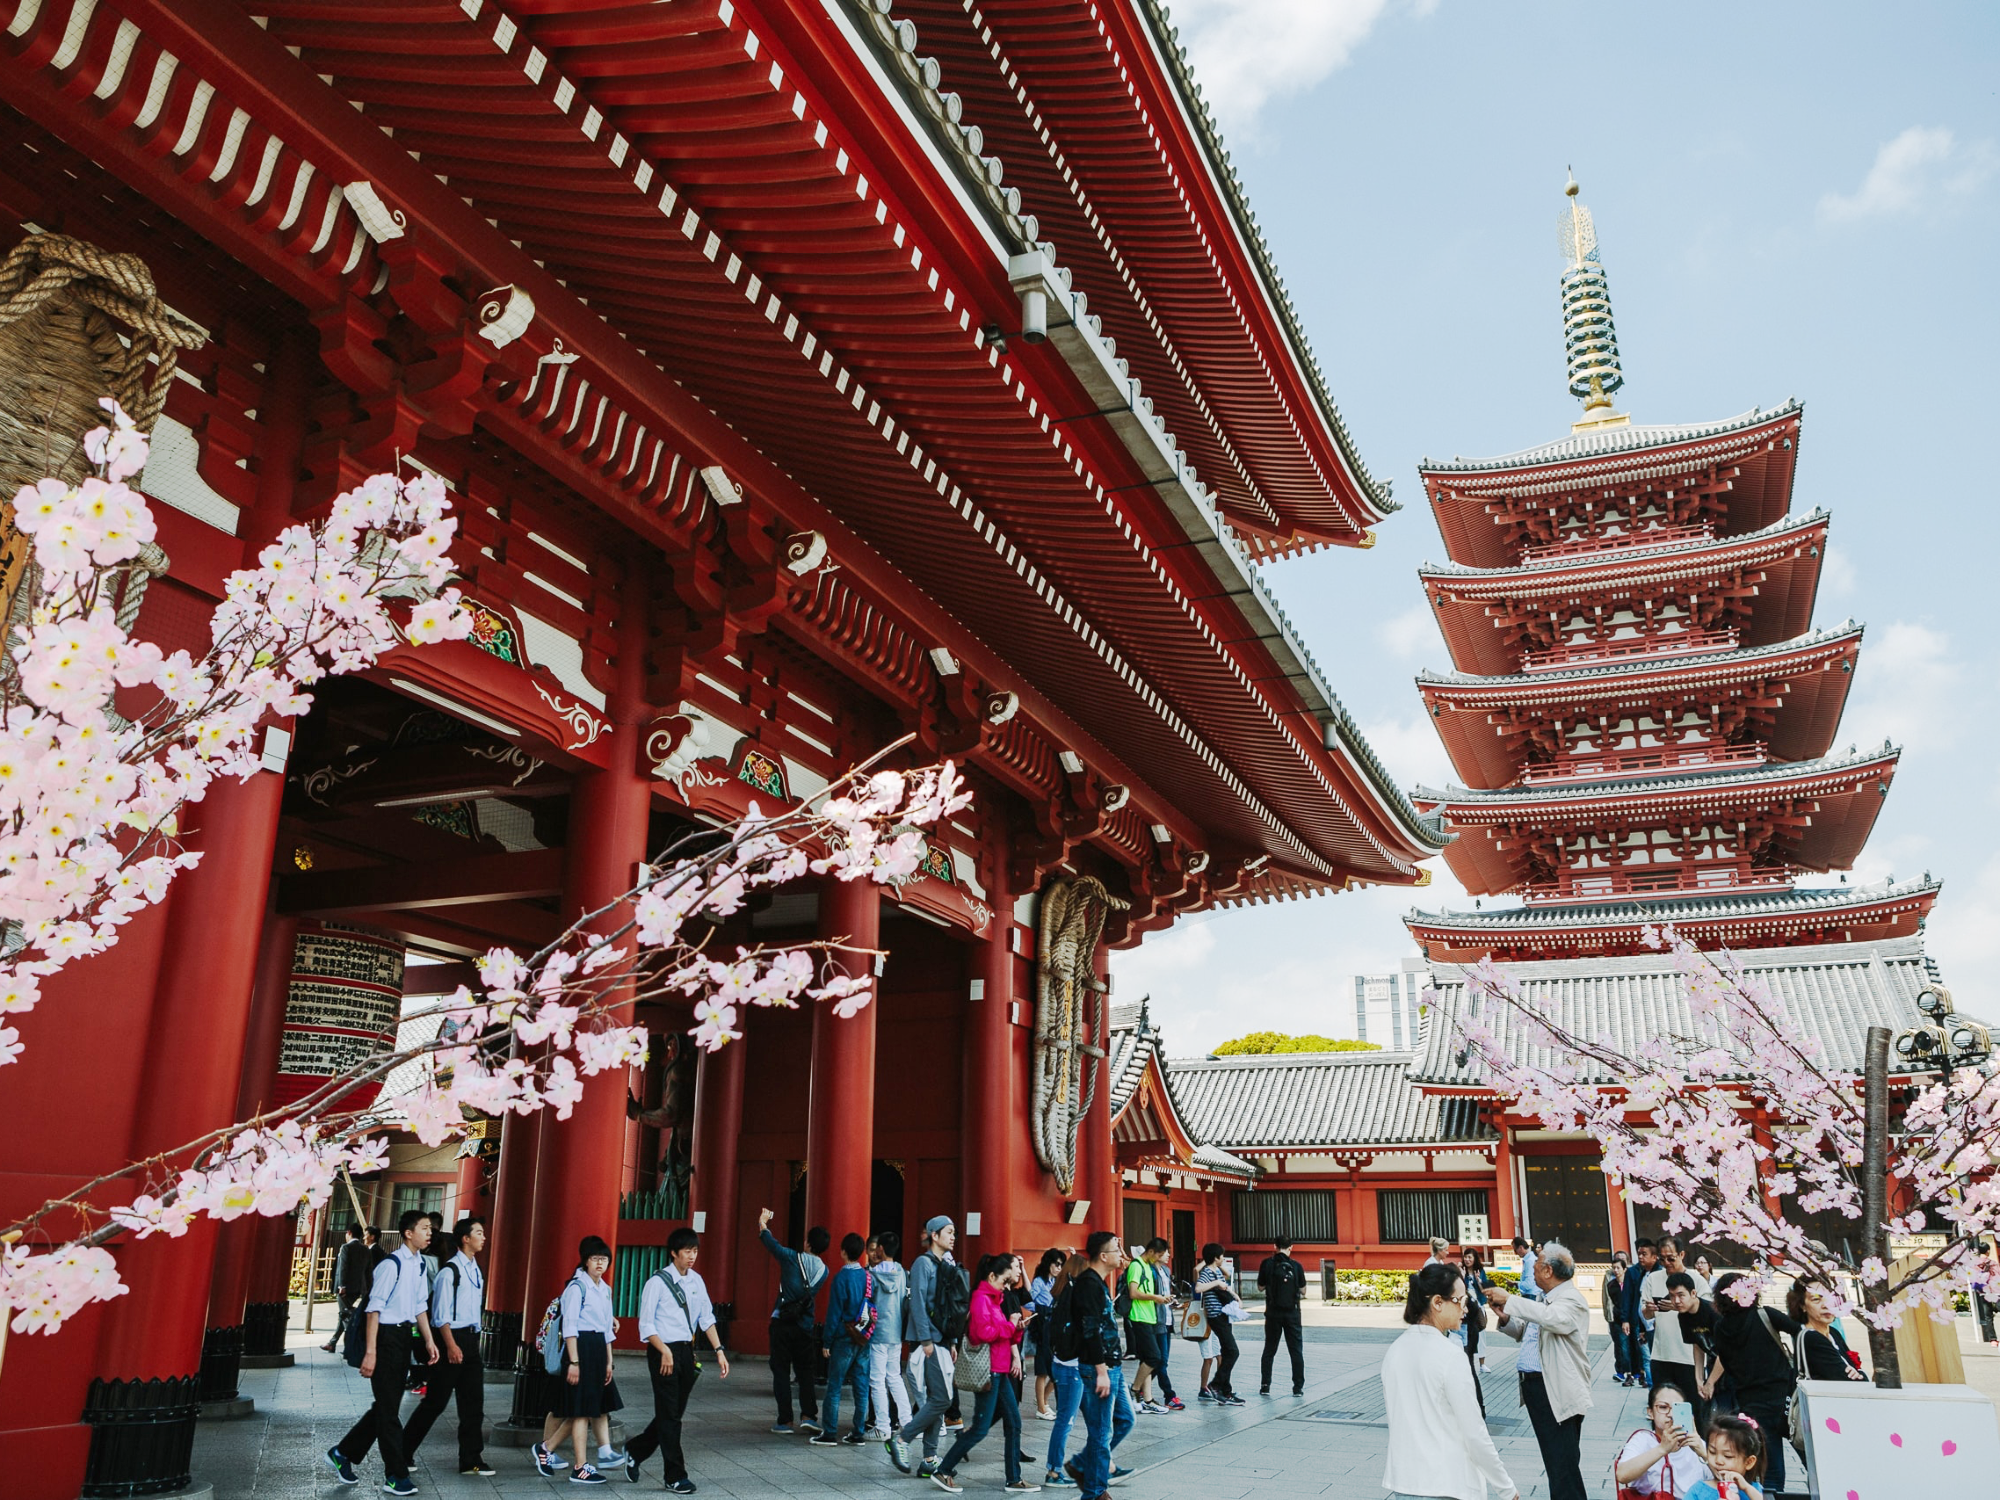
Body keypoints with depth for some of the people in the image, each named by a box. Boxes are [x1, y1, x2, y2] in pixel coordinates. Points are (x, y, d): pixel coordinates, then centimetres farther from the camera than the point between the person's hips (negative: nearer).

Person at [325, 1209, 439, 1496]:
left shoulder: (419, 1263, 9)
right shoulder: (392, 1264, -17)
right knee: (388, 1408, 0)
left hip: (405, 1335, 9)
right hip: (387, 1336, -9)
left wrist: (429, 1340, 16)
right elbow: (374, 1308, -17)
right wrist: (370, 1352, -19)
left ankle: (343, 1453, 33)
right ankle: (395, 1476, 8)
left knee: (387, 1405, 16)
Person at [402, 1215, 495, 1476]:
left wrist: (473, 1340, 15)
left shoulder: (475, 1269, 13)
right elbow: (441, 1313, -15)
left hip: (471, 1339, 8)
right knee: (435, 1401, 0)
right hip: (452, 1337, -8)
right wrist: (451, 1345, -20)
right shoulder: (450, 1270, -12)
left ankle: (471, 1461, 12)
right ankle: (402, 1453, 16)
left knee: (473, 1402, 7)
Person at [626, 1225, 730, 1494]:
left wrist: (719, 1351, -2)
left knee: (674, 1413, 14)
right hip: (664, 1353, -6)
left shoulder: (697, 1281, 6)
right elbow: (646, 1324, -11)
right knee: (669, 1415, -1)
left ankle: (636, 1451, 35)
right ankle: (675, 1476, 8)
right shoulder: (658, 1281, -10)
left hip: (687, 1351, 6)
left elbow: (707, 1318, 8)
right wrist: (665, 1351, -22)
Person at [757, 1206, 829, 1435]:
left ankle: (785, 1421, 3)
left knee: (781, 1371, 4)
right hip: (805, 1326, 3)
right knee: (805, 1371, 13)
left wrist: (763, 1223, 19)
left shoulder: (793, 1258, -11)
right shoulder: (823, 1270, 2)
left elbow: (772, 1244, 1)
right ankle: (808, 1415, 1)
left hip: (782, 1322, -3)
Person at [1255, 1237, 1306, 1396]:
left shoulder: (1267, 1263, -6)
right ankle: (1298, 1387, 6)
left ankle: (1265, 1386, 12)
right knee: (1296, 1351, 8)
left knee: (1269, 1350, 12)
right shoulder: (1296, 1266, -6)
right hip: (1292, 1312, -1)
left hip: (1273, 1312, 1)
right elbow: (1303, 1291, 1)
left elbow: (1261, 1286, 2)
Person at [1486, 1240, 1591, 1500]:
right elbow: (1524, 1332, 24)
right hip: (1535, 1386, 10)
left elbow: (1553, 1317, -35)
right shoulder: (1542, 1298, 15)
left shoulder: (1572, 1300, -14)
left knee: (1563, 1462, -8)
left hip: (1558, 1392, -10)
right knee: (1552, 1456, 19)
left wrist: (1508, 1300, -31)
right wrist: (1506, 1318, 3)